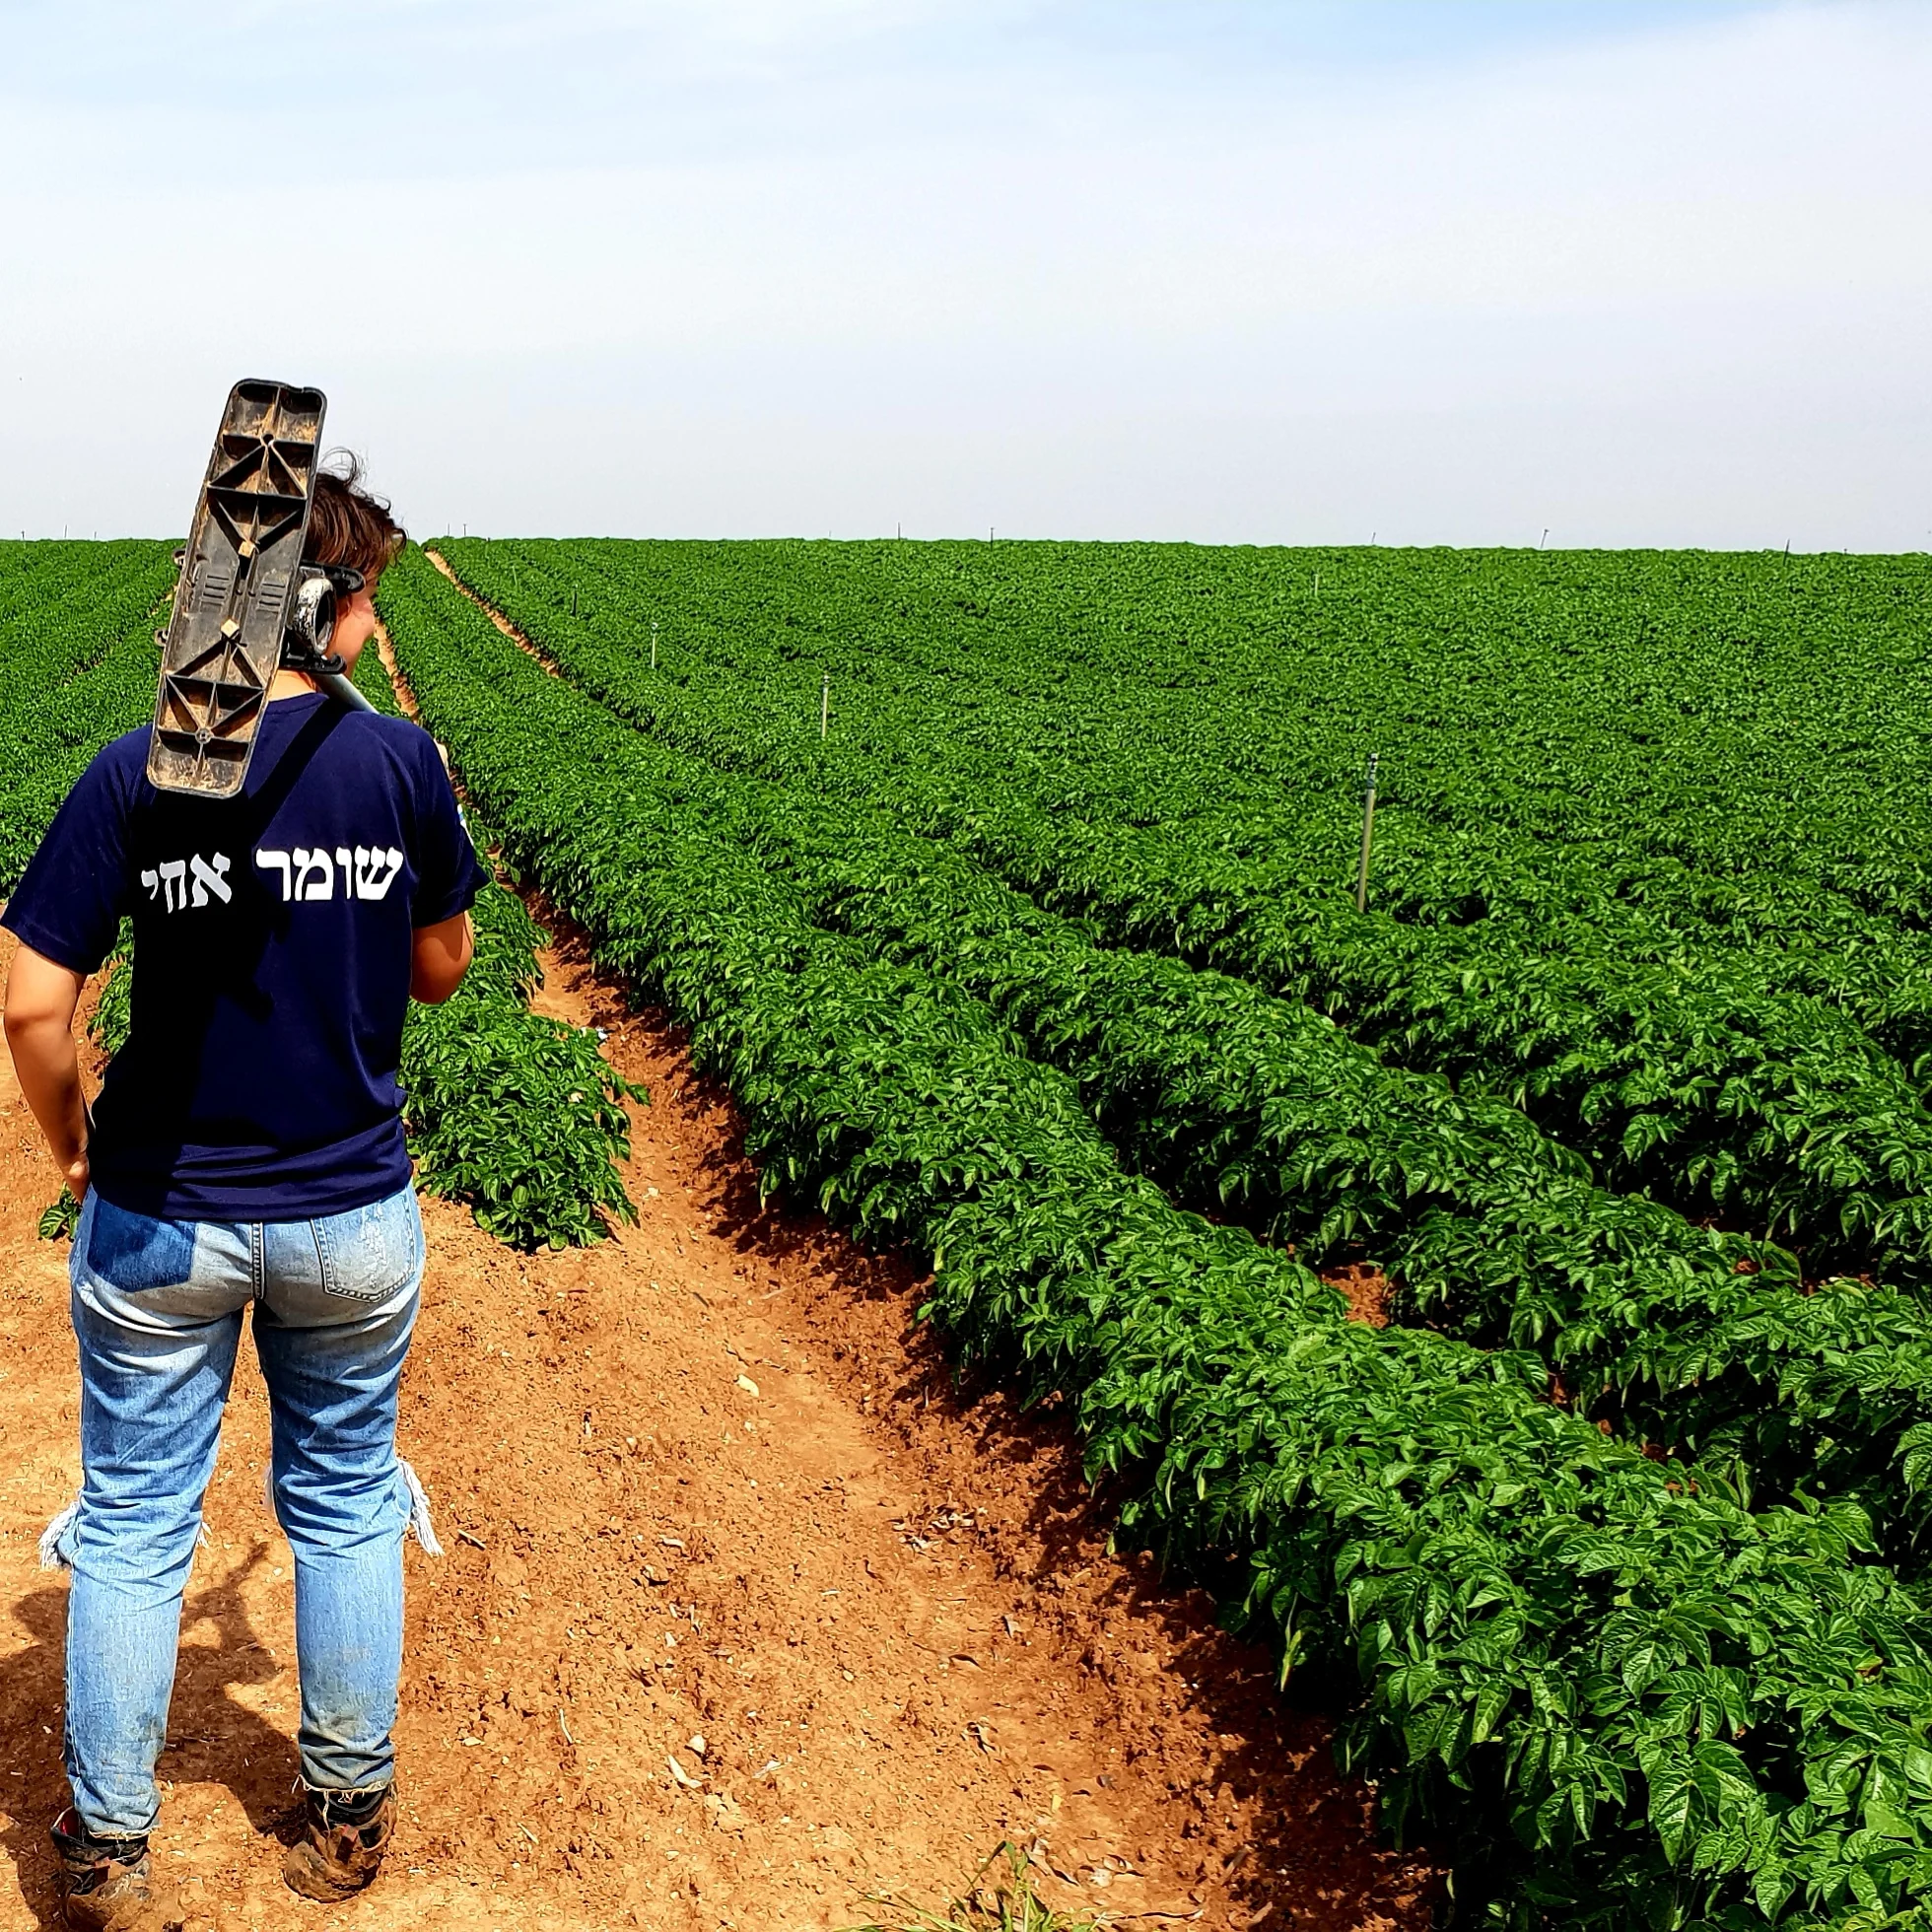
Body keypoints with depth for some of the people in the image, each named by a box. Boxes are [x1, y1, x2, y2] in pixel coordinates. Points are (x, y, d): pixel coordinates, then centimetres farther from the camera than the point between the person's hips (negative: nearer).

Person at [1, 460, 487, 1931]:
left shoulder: (134, 775, -12)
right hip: (353, 1217, 1)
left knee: (133, 1529, 15)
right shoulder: (404, 764, -10)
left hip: (157, 1220, 0)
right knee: (347, 1509, 19)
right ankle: (348, 1814, 33)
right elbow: (441, 971, 0)